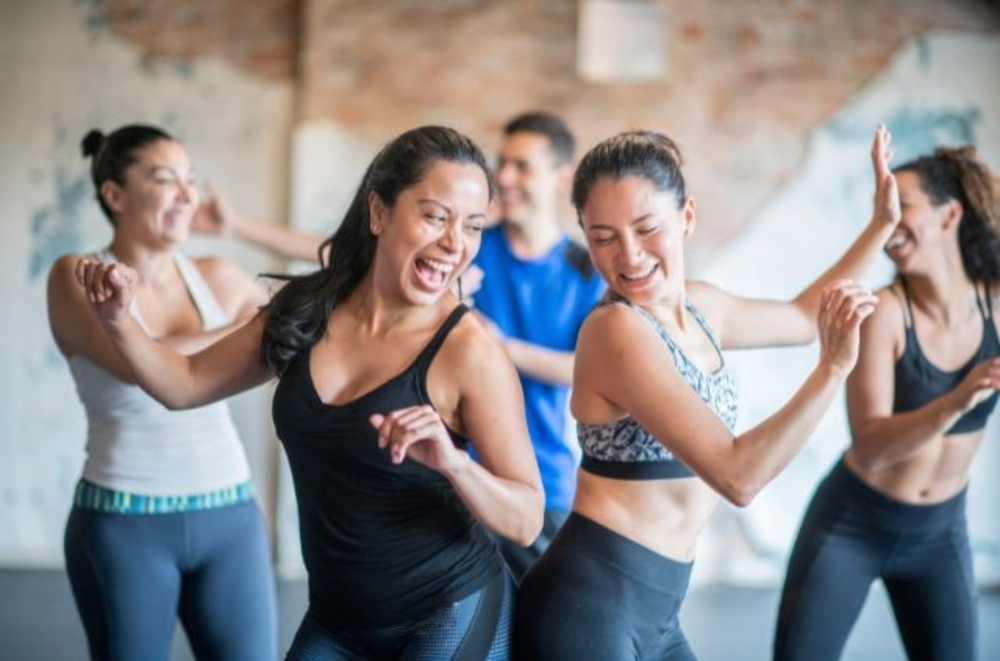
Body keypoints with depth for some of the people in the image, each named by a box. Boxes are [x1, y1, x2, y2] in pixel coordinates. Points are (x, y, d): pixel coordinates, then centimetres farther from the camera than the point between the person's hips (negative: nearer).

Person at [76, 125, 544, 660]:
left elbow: (526, 522, -15)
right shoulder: (305, 313, -2)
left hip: (450, 617, -5)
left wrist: (453, 462, -33)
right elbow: (185, 385, 10)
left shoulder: (469, 350, -17)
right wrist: (117, 320, -6)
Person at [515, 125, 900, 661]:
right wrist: (833, 368, -22)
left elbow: (804, 316, 28)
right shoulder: (617, 330, -18)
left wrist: (884, 221, 26)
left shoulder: (699, 307, 7)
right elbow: (738, 476, -24)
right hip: (589, 600, -9)